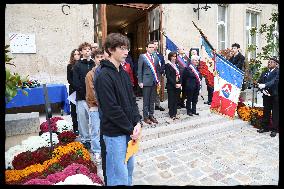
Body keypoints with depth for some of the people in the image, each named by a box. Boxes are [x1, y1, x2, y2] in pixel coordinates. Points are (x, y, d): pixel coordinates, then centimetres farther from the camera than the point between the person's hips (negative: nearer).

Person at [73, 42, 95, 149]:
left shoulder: (95, 65, 8)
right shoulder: (77, 66, 4)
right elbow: (76, 83, -2)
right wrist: (85, 94, -10)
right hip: (82, 98, -1)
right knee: (83, 118, 4)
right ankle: (85, 139, 19)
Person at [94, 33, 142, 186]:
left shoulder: (124, 73, 9)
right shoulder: (104, 76, -16)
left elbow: (132, 100, 9)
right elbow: (112, 109, -20)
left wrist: (138, 123, -3)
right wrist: (131, 129, -12)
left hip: (129, 130, 8)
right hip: (115, 133, -8)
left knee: (129, 168, 22)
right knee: (119, 175, 6)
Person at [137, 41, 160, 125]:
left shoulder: (156, 58, 13)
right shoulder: (142, 56, -1)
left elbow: (157, 70, 16)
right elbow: (139, 70, -5)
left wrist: (158, 80, 9)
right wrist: (140, 82, -10)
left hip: (154, 82, 5)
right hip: (146, 81, -5)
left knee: (152, 100, 11)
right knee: (146, 100, 2)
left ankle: (151, 115, 22)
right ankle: (145, 117, 12)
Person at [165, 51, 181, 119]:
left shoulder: (176, 65, 15)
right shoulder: (168, 65, -4)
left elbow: (179, 75, 13)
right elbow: (168, 76, -11)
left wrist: (179, 83, -2)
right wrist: (175, 84, -15)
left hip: (177, 85, 6)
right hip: (171, 86, -6)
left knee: (176, 100, 8)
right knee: (171, 100, -1)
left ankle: (174, 113, 16)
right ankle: (171, 114, 8)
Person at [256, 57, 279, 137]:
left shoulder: (277, 72, -5)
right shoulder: (264, 73, 13)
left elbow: (275, 81, -21)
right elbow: (259, 82, 6)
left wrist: (264, 85, -34)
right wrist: (263, 90, -10)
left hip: (275, 96, -5)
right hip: (266, 95, 5)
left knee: (275, 113, 2)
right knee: (266, 112, 12)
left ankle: (274, 129, 12)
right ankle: (265, 127, 23)